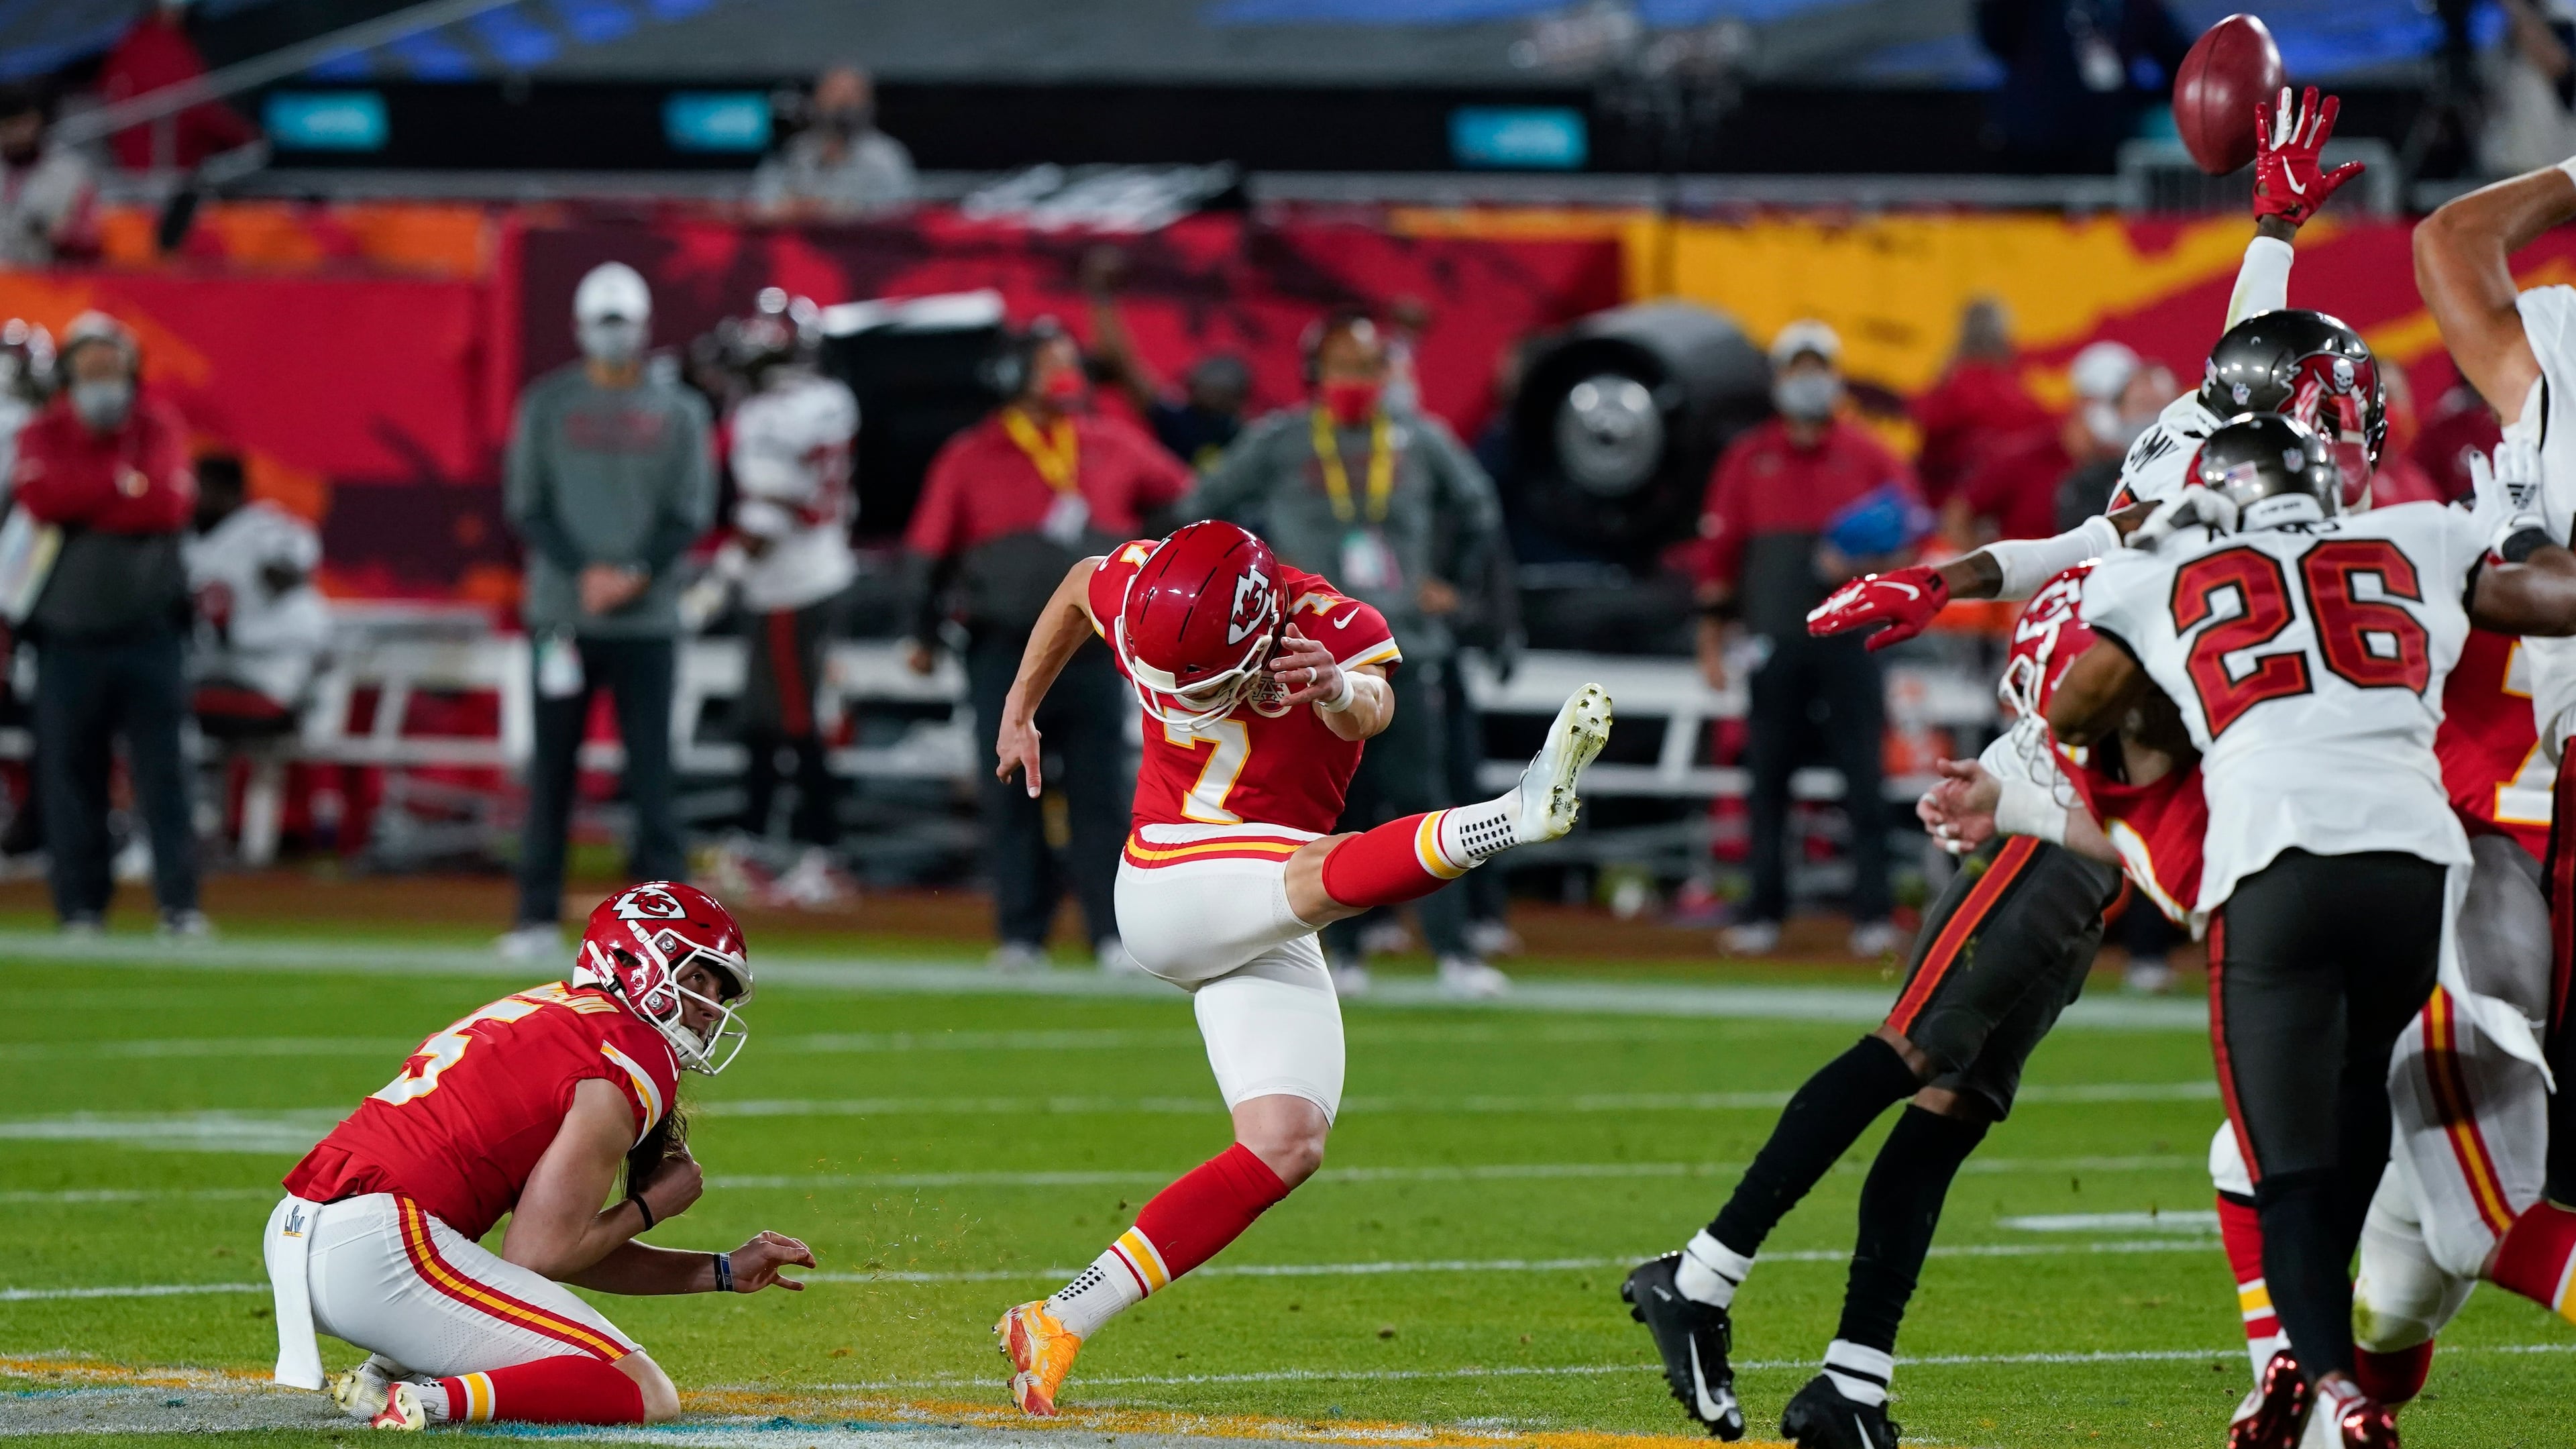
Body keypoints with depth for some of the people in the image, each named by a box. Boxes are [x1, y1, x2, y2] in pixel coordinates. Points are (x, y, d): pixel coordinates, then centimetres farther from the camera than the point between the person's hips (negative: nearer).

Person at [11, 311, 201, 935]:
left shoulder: (159, 428, 5)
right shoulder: (44, 435, 6)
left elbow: (171, 502, -11)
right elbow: (42, 497, -14)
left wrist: (82, 503, -11)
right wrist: (125, 484, -12)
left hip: (148, 630, -1)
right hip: (69, 631, 1)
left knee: (162, 767, -6)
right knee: (69, 768, -1)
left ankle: (180, 903, -7)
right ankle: (80, 906, 5)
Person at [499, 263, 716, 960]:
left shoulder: (677, 410, 6)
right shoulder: (546, 404, 4)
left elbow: (691, 511, 3)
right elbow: (526, 503, 1)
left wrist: (636, 574, -13)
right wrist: (583, 572, -12)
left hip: (647, 617, 0)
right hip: (561, 609, 0)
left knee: (651, 768, -2)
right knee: (552, 766, 2)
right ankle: (539, 915, 7)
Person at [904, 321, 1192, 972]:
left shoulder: (1115, 446, 9)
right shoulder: (973, 457, 2)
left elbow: (1187, 502, 18)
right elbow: (930, 547, 6)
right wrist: (924, 633, 6)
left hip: (1093, 644, 1)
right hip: (1004, 648, -1)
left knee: (1099, 792, -1)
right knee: (1011, 796, 0)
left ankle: (1113, 931, 0)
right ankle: (1020, 934, 5)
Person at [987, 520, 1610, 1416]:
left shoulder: (1332, 631, -14)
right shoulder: (1141, 596, -8)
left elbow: (1372, 707, -39)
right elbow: (1077, 588, 18)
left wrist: (1342, 692, -64)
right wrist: (1019, 712, 29)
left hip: (1267, 936, 2)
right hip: (1167, 889, -2)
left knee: (1287, 1147, -12)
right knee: (1324, 872, -32)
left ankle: (1060, 1324, -12)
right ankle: (1517, 812, -63)